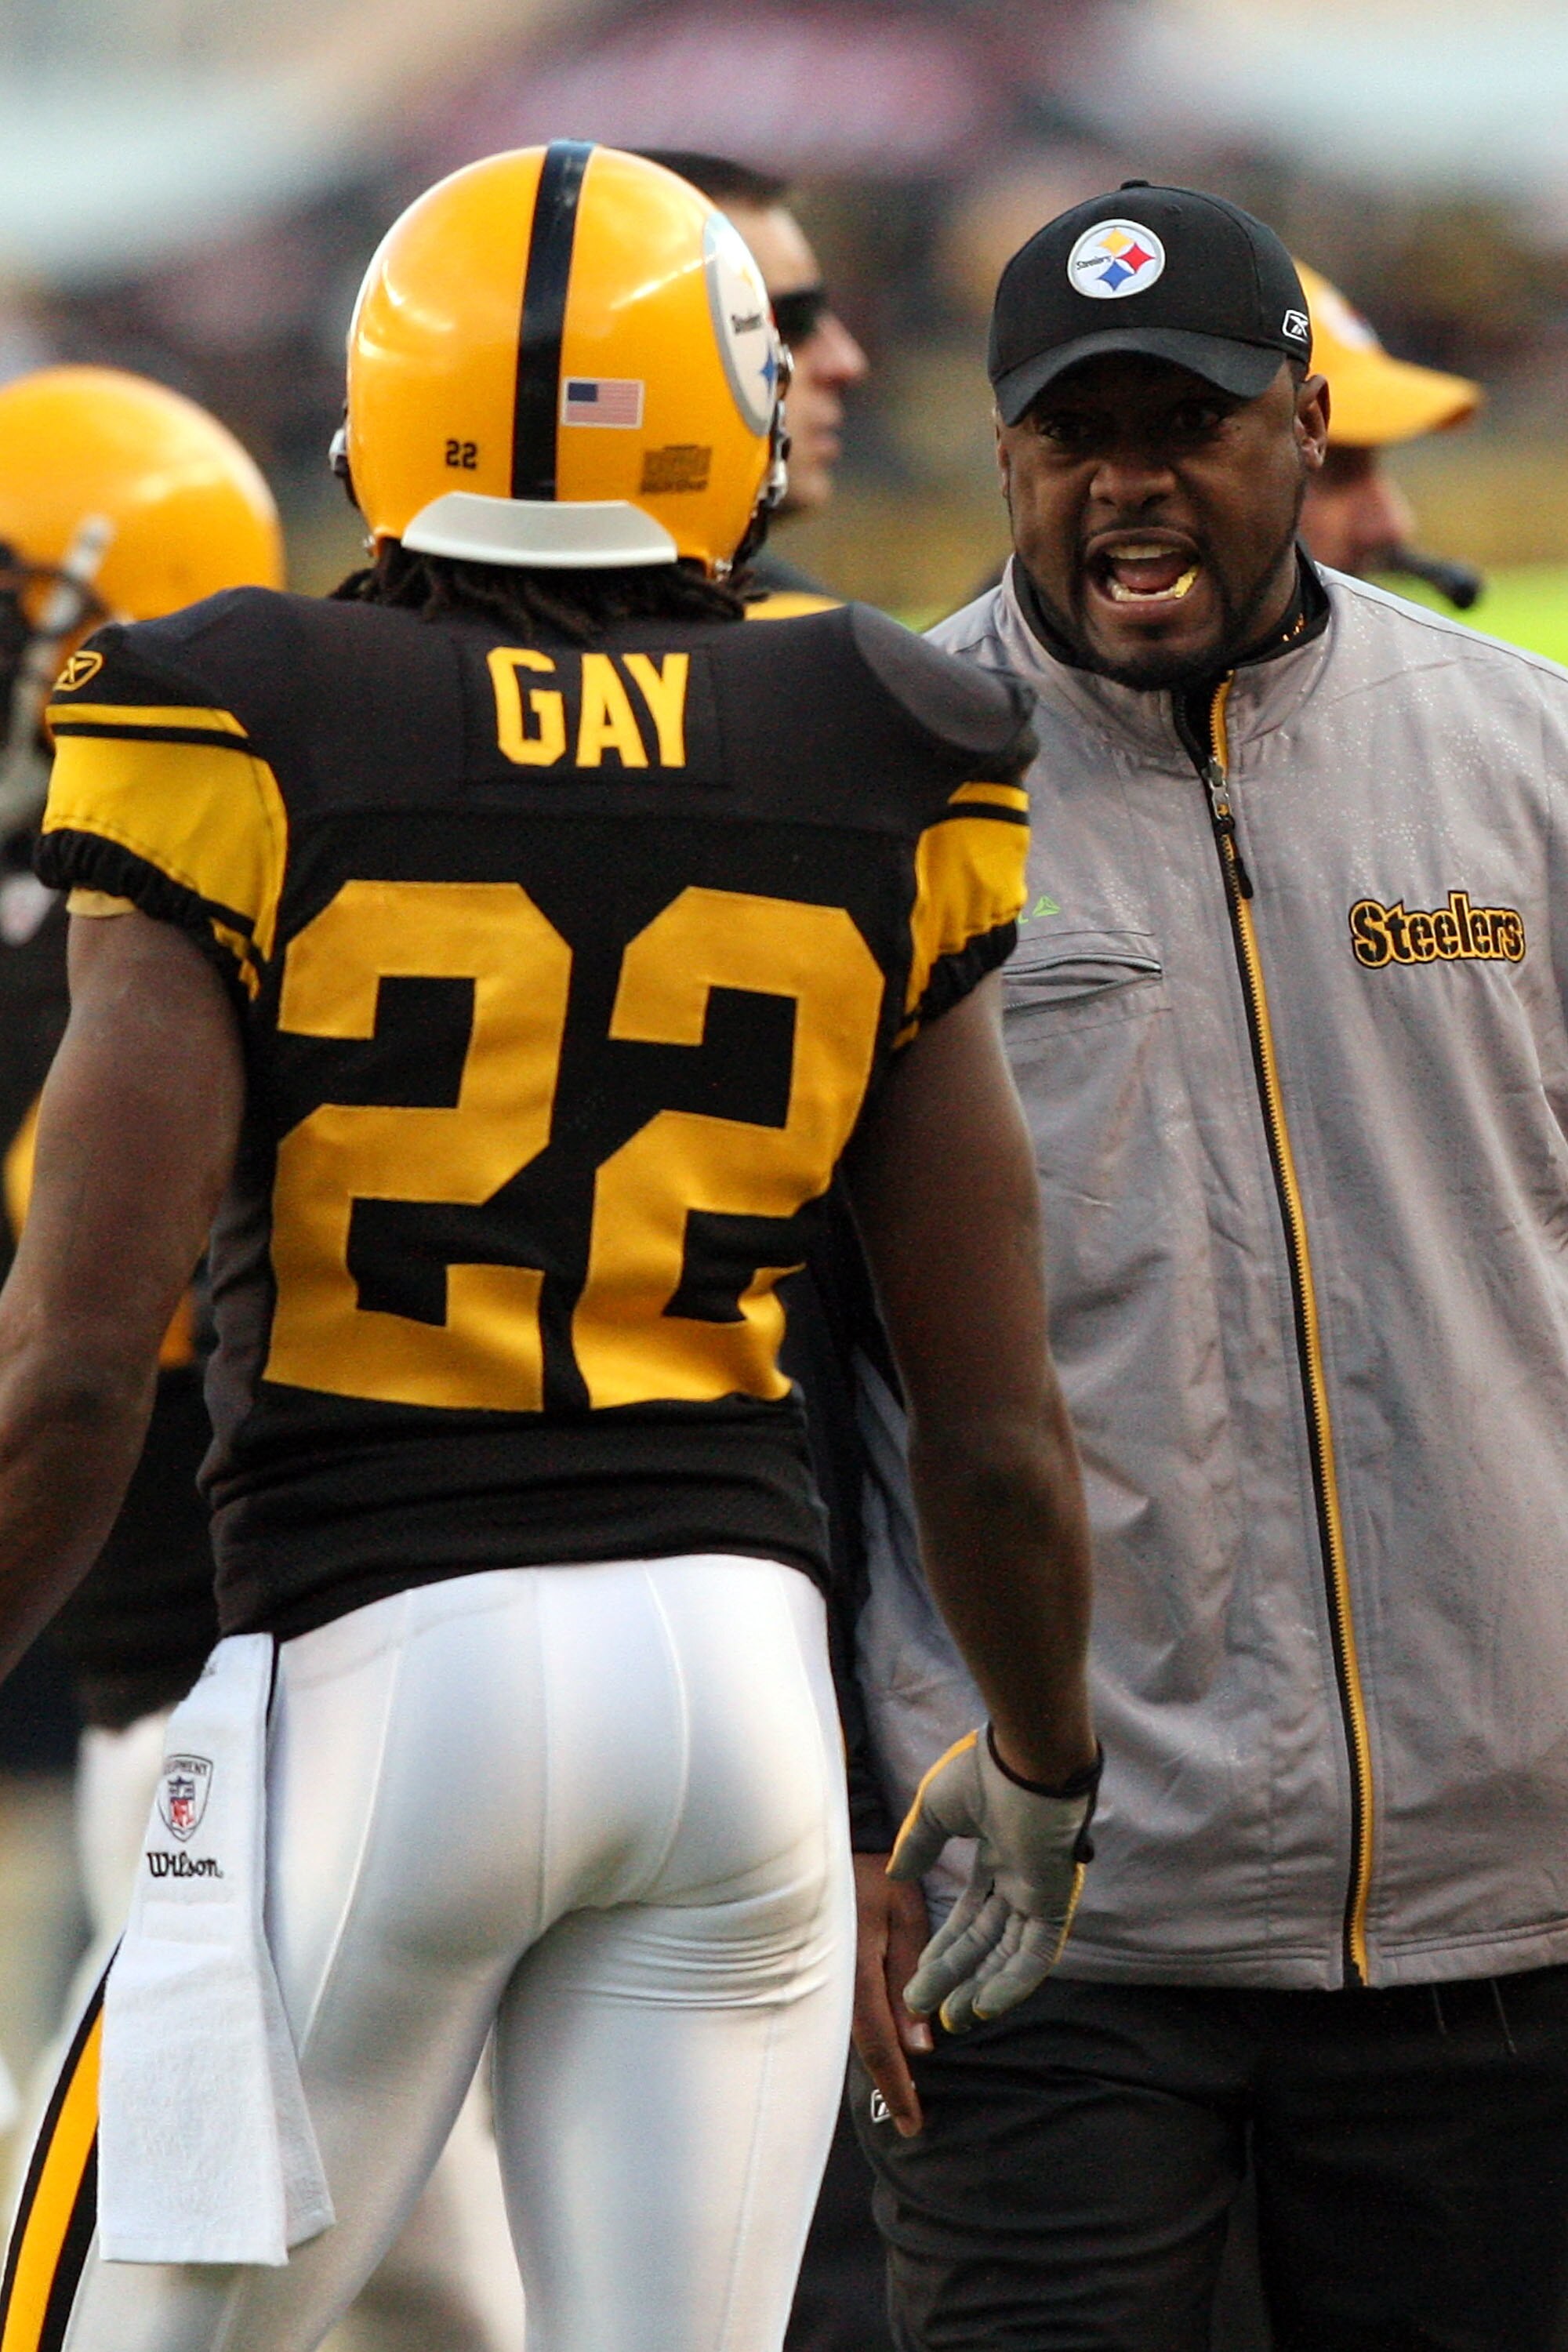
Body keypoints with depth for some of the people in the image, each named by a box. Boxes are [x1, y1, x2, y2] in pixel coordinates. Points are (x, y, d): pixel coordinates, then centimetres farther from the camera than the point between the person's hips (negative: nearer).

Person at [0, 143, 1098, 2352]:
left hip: (378, 1669, -3)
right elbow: (996, 1422, 6)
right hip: (740, 1659, 3)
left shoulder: (253, 758, -6)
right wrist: (1040, 1770, 23)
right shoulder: (865, 800, 3)